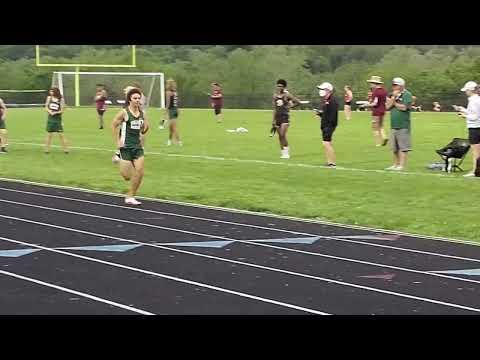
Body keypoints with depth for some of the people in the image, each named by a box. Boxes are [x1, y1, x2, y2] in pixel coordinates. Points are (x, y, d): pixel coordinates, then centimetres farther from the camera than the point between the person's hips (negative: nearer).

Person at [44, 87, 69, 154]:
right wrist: (50, 111, -12)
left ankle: (65, 149, 3)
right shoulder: (49, 98, 4)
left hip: (58, 118, -3)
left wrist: (55, 112, -19)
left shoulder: (61, 99, -5)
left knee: (61, 134, -4)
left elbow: (62, 110, -5)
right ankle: (47, 149, 14)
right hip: (50, 118, 3)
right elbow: (46, 107, 7)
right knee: (49, 134, 6)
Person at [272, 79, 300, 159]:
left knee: (283, 135, -14)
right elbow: (275, 108, 14)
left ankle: (286, 152, -7)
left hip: (285, 116, -5)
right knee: (280, 136, 5)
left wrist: (289, 106, -4)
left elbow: (298, 102, -1)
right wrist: (273, 120, 12)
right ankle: (282, 152, 13)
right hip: (278, 116, 5)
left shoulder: (287, 95, -4)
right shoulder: (275, 95, 10)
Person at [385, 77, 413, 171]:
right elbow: (388, 107, 7)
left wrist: (394, 103, -1)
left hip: (403, 126, -7)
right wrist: (394, 98, -4)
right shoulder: (393, 95, 16)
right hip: (394, 125, 7)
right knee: (395, 148, 13)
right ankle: (395, 164, 21)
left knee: (403, 147, -6)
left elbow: (404, 107, -16)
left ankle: (402, 165, -5)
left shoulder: (407, 94, -5)